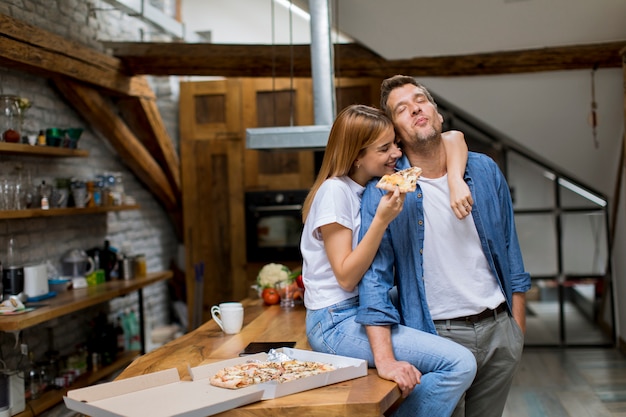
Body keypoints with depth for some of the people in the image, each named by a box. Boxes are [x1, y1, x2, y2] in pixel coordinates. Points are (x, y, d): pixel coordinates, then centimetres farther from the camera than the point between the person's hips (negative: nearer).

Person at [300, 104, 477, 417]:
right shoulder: (335, 191, -15)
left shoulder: (380, 183, 6)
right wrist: (382, 220, -26)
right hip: (336, 324, -8)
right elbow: (346, 278, -17)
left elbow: (454, 138, 5)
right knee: (460, 364, -17)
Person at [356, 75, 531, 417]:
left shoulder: (484, 170, 2)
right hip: (438, 335, -4)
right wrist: (385, 360, -24)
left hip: (499, 329, 5)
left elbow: (509, 250, 9)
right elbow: (374, 275, -16)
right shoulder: (384, 190, -12)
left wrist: (518, 326, 8)